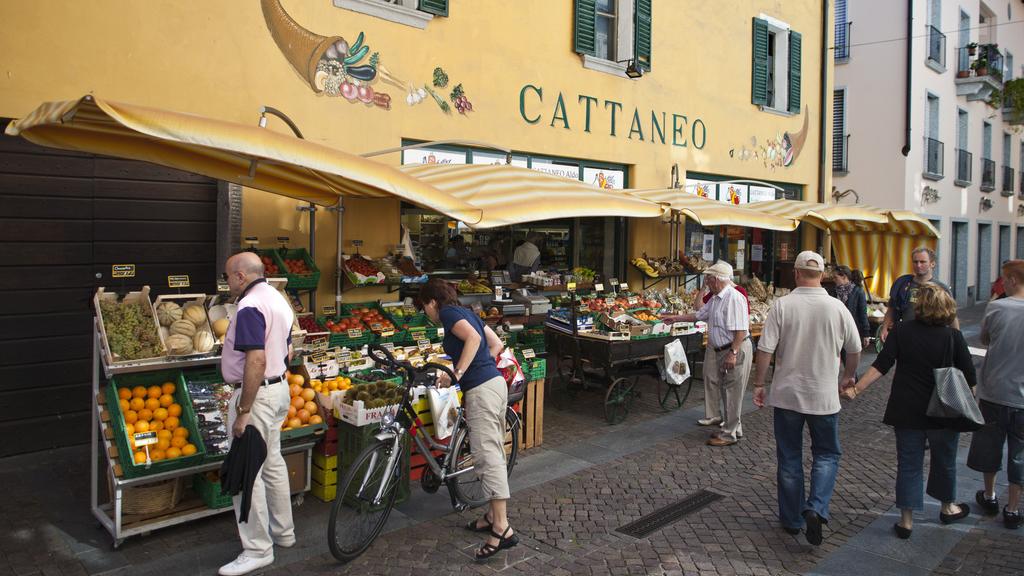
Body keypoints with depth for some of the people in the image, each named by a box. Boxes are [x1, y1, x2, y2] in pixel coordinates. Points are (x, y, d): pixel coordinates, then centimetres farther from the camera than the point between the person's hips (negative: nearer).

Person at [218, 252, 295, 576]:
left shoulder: (250, 307, -20)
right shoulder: (278, 300, 12)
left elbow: (256, 361, -28)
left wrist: (243, 411, -24)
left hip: (257, 394, -10)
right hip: (280, 388, 10)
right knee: (273, 463, 19)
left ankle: (258, 550, 6)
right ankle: (283, 532, 31)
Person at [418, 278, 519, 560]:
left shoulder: (448, 312, -4)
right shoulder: (465, 312, 22)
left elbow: (473, 338, -20)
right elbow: (497, 344, 21)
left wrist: (456, 373, -18)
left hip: (481, 389, -10)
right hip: (496, 382, 10)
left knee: (487, 456, -11)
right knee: (495, 454, 14)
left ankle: (502, 529, -12)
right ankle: (494, 516, 24)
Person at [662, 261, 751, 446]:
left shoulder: (734, 298, -21)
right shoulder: (715, 299, 12)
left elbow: (740, 330, -25)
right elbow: (699, 315, 25)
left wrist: (733, 353, -26)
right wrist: (676, 318, 27)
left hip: (735, 350, -10)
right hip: (717, 348, 10)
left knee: (732, 392, -2)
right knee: (712, 381, 17)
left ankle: (730, 433, 5)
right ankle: (714, 416, 34)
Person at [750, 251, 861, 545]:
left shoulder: (782, 305, -11)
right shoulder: (837, 308, -5)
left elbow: (765, 349, -13)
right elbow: (855, 350, 6)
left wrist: (758, 384, -1)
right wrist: (848, 376, 25)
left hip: (787, 394, 0)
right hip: (824, 396, 1)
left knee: (789, 458, 12)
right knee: (827, 454, 16)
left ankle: (792, 520, 22)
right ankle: (816, 509, -3)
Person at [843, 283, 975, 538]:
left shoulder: (902, 331, -8)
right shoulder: (953, 337, -8)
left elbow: (881, 366, -13)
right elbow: (970, 378, -4)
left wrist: (856, 388, -10)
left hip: (907, 411, 0)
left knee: (909, 463, 9)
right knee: (944, 460, 21)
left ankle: (906, 520, 13)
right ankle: (948, 507, 42)